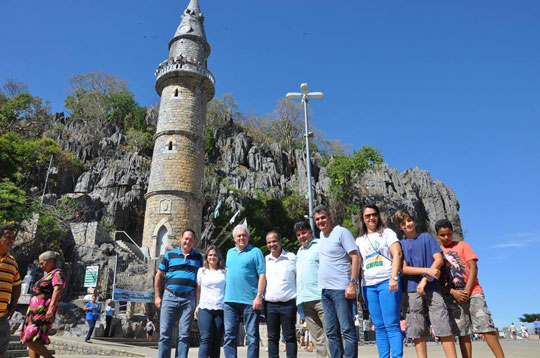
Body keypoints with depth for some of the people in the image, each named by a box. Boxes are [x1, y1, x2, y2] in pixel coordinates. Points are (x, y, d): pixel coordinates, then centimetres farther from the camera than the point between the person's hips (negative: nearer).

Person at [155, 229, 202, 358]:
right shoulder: (169, 255, 8)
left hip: (188, 299, 1)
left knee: (184, 335, 4)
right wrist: (158, 296, 5)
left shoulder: (198, 257, 10)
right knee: (165, 334, 1)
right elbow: (159, 276, 11)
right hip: (170, 297, 0)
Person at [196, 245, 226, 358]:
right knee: (206, 339, -10)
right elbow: (198, 290, 15)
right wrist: (197, 306, 6)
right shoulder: (202, 271, 14)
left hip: (220, 309, 0)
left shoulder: (224, 271, 10)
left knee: (217, 340, 2)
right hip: (204, 308, 0)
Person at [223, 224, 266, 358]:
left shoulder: (255, 252, 0)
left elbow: (262, 275, -6)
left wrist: (259, 296, -15)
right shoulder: (230, 252, 18)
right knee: (229, 335, 5)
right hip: (230, 301, 5)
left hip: (250, 301, -5)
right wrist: (226, 294, 17)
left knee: (252, 336, 1)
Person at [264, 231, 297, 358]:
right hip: (270, 304, 3)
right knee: (272, 337, 9)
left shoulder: (292, 257, 1)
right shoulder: (265, 260, 10)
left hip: (288, 303, -3)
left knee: (290, 337, 2)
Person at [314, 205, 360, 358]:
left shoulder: (342, 232, -7)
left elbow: (356, 258, -12)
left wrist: (352, 284, -20)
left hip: (340, 289, -8)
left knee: (347, 330, -4)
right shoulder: (322, 234, 15)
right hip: (325, 289, 8)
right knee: (331, 332, 11)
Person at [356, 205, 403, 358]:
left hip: (387, 282, -4)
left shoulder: (387, 233, 7)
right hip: (368, 286, 4)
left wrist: (394, 278, -16)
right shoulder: (360, 240, 18)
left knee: (392, 325, -8)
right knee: (379, 326, 7)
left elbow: (397, 254, -4)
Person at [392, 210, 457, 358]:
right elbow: (404, 269, 1)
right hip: (412, 290, 1)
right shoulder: (400, 244, 10)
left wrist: (425, 279, -10)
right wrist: (428, 270, -12)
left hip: (433, 287, -1)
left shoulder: (427, 237, 11)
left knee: (443, 326, -5)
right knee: (417, 331, 1)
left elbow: (439, 259, 1)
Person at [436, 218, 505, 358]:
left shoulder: (462, 245, 7)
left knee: (486, 326, -7)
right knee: (462, 333, 1)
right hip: (452, 297, 1)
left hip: (472, 292, -1)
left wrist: (467, 290, -10)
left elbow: (473, 268, -1)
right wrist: (453, 292, -11)